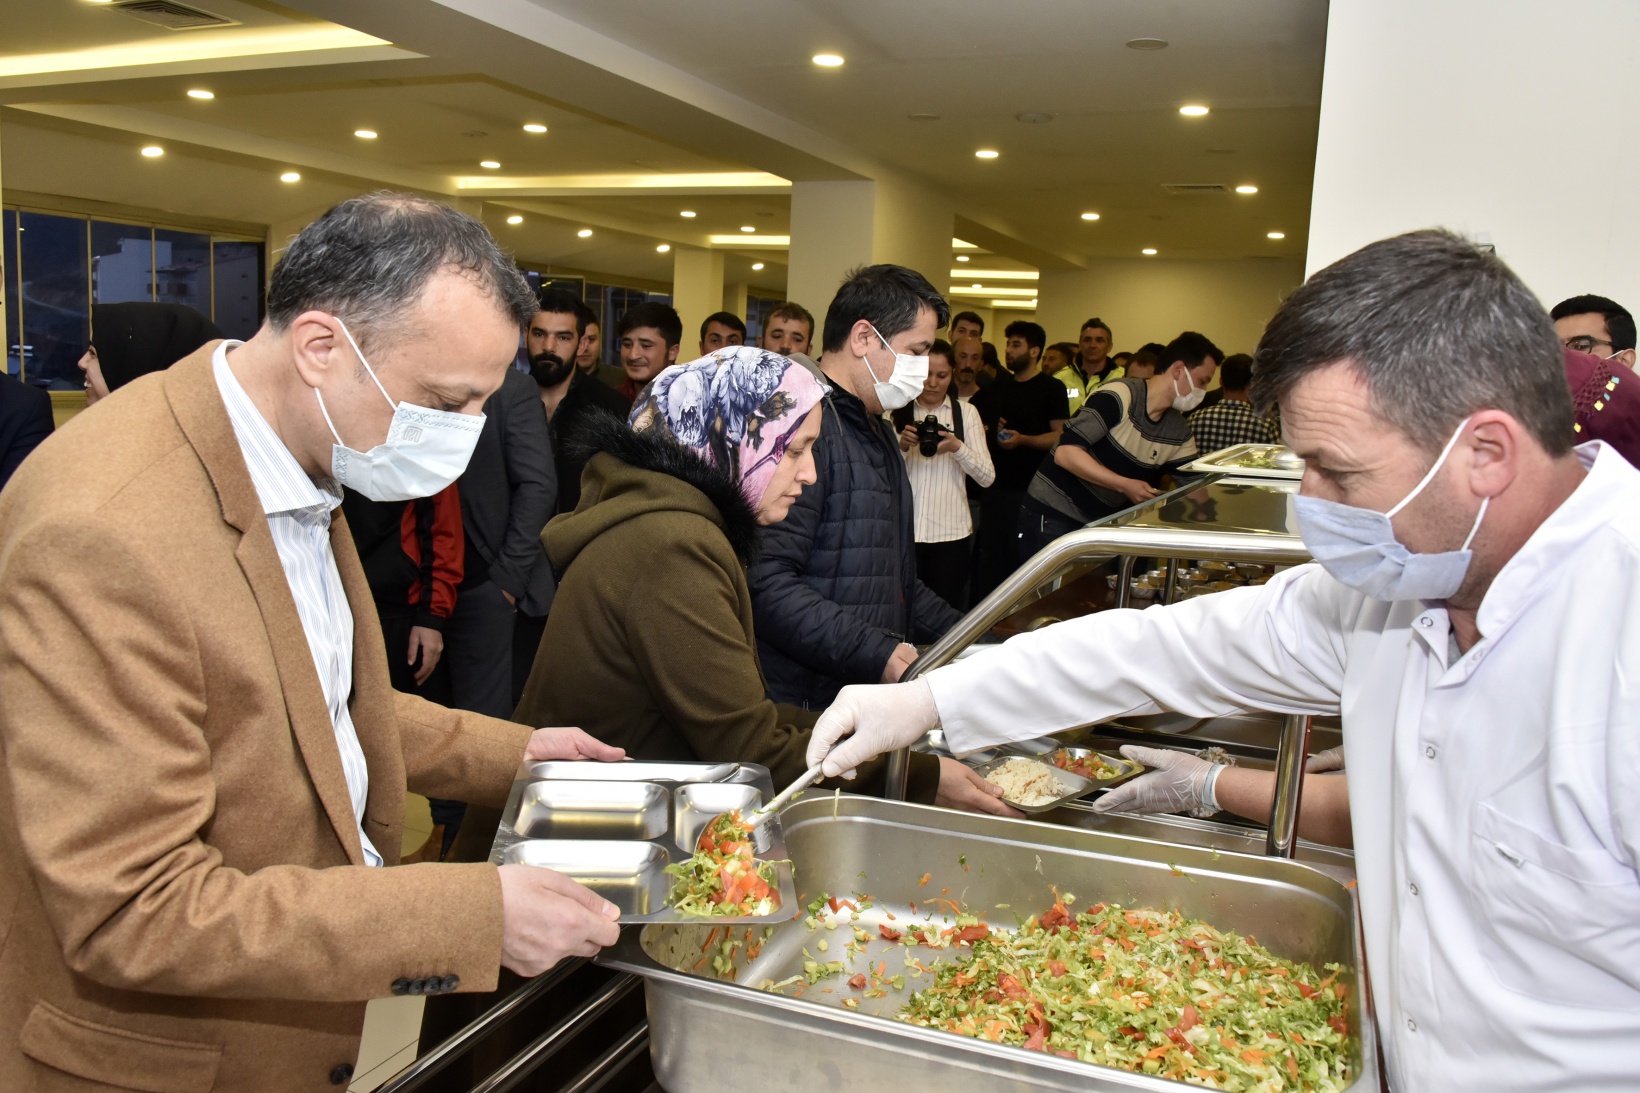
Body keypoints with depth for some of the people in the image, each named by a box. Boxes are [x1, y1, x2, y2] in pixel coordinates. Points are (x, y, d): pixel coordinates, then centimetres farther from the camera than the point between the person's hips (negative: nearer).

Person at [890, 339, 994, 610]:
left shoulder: (966, 413, 4)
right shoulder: (896, 412, 2)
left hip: (951, 532, 1)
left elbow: (987, 477, -2)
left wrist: (957, 447, -18)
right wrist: (902, 446, -20)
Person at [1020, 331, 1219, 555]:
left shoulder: (1179, 431, 4)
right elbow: (1065, 453, -24)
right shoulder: (1119, 397, -19)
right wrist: (1126, 485, -27)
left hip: (1100, 523, 7)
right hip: (1053, 514, -7)